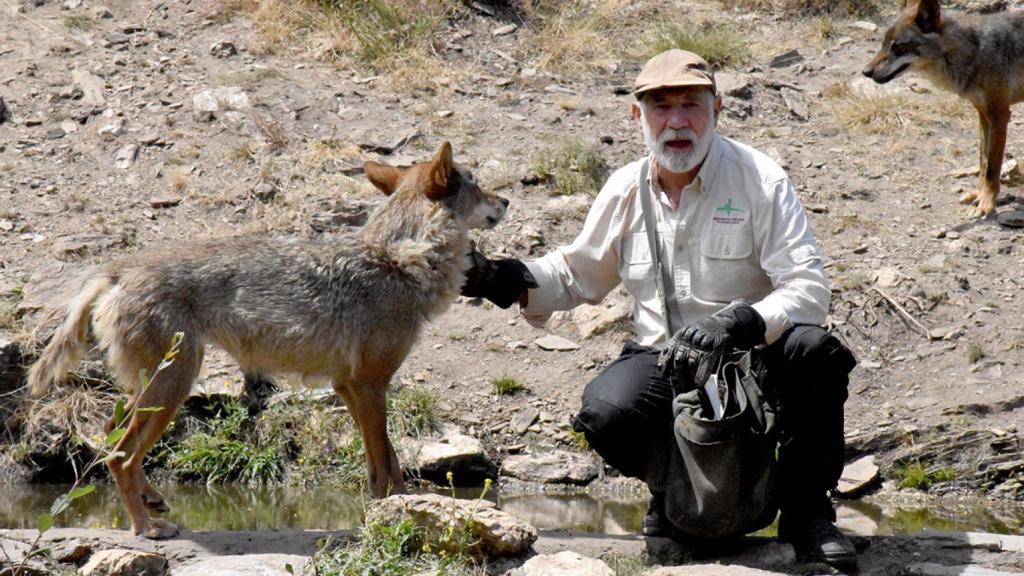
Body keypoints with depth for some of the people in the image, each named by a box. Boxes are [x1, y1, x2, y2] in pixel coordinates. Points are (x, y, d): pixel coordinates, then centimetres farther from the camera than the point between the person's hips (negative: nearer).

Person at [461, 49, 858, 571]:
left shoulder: (760, 180, -9)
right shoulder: (625, 191, 5)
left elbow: (807, 290, -18)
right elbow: (578, 274, 21)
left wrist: (742, 323, -36)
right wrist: (515, 282, 1)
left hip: (754, 353, -2)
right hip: (663, 358, 2)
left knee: (814, 351, -34)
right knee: (606, 413, -29)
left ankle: (805, 512, -13)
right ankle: (672, 487, 8)